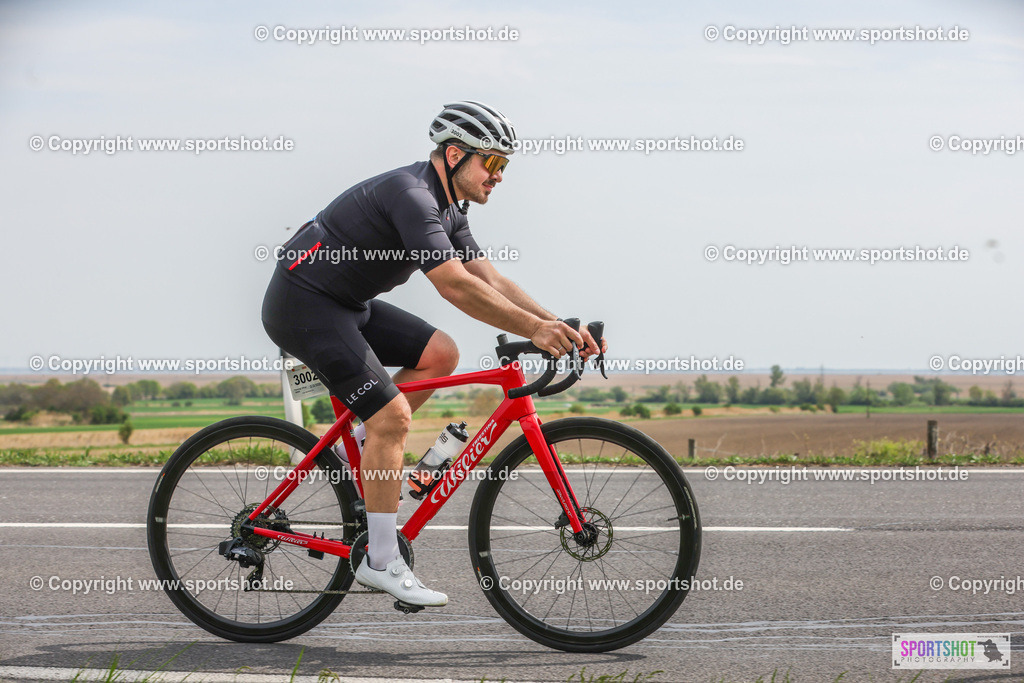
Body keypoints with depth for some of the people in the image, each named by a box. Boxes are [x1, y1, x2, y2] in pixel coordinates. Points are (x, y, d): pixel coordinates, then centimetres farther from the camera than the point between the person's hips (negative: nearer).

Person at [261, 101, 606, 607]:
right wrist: (534, 329, -31)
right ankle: (381, 563, -11)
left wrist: (559, 327, -5)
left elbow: (489, 279, 6)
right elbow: (455, 286, -31)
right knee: (392, 414, -16)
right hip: (303, 303, -10)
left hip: (345, 303, 10)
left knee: (440, 354, 2)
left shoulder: (445, 209, 9)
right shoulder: (410, 195, -22)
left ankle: (357, 445, 11)